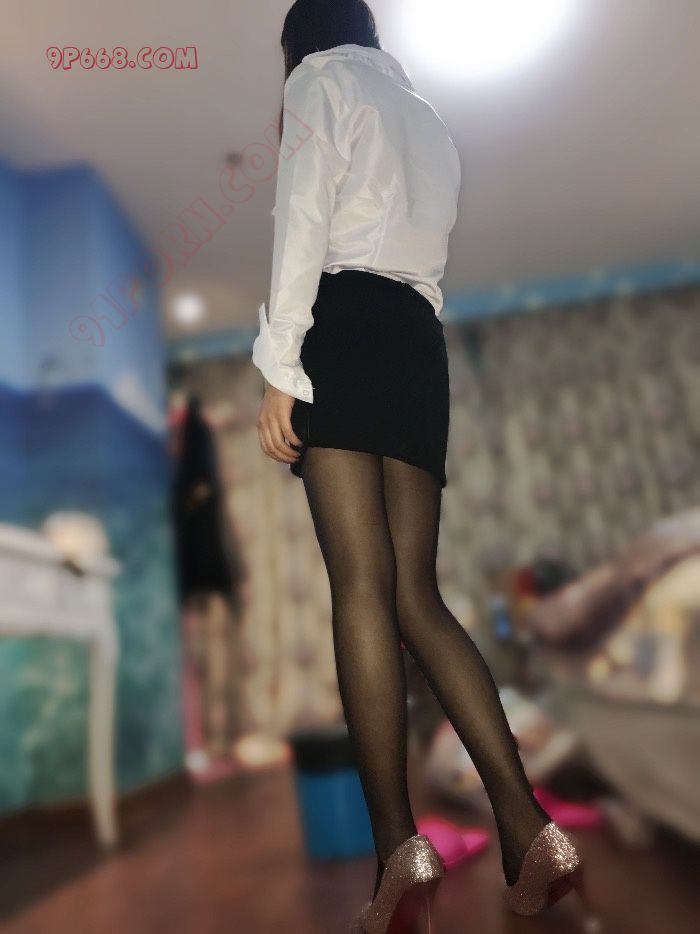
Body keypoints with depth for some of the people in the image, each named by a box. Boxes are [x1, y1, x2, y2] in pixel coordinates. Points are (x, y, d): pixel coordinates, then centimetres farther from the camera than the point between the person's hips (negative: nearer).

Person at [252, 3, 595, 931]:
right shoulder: (429, 118, 35)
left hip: (342, 328, -6)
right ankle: (530, 829, -6)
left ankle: (399, 847, -15)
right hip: (420, 342, 6)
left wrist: (279, 367, -11)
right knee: (417, 594, -1)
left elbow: (303, 221, -4)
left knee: (363, 583, -15)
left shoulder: (320, 78, 14)